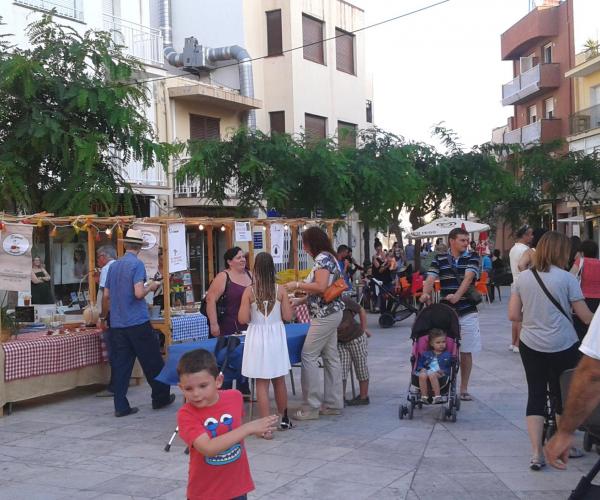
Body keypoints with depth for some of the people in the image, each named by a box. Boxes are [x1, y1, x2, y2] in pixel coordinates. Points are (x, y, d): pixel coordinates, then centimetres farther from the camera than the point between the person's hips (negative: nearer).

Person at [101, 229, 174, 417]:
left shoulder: (113, 266, 10)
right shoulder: (137, 264, -9)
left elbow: (106, 295, 14)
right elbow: (138, 293, -19)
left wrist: (103, 317, 26)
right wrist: (150, 287, 1)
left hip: (117, 324, 6)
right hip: (137, 322, -6)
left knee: (120, 365, 5)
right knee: (152, 361, 7)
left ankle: (121, 406, 6)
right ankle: (160, 398, 17)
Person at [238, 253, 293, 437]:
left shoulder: (249, 291, -9)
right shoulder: (280, 290, -5)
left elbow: (243, 319, -9)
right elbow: (288, 316, -3)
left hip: (257, 337, -2)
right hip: (276, 337, 2)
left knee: (262, 383, 3)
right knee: (279, 381, 17)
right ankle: (283, 419, 32)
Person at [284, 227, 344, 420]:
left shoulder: (322, 259, -14)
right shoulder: (328, 258, 16)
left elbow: (321, 287, -25)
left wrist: (297, 285, -15)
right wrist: (299, 300, 17)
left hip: (324, 315, -10)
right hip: (331, 313, 10)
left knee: (308, 356, -7)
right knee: (330, 357, 11)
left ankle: (311, 407, -5)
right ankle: (333, 403, 15)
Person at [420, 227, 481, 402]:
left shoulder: (472, 258, 1)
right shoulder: (439, 259, 5)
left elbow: (468, 278, -15)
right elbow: (430, 279, -8)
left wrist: (457, 296, -33)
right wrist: (425, 294, -30)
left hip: (467, 312, 0)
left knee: (466, 352, 5)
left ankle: (464, 389, 17)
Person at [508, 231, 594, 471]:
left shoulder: (523, 277, 1)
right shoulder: (566, 278, -10)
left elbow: (513, 315, 2)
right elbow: (585, 316, -5)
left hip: (530, 345, 3)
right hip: (562, 347, -3)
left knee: (535, 395, 7)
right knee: (563, 395, 14)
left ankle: (536, 453, 2)